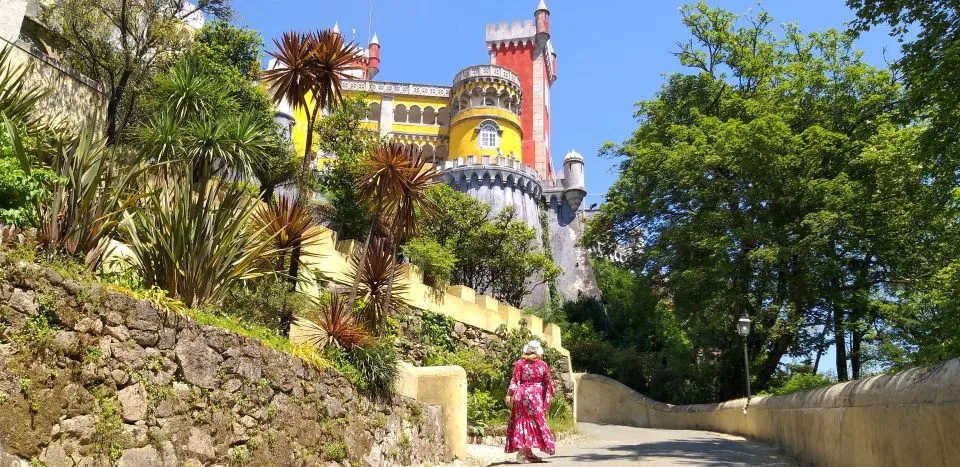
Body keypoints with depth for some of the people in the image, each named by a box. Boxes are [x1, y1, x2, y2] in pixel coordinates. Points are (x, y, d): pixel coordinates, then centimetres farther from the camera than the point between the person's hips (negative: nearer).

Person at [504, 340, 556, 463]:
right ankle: (523, 452, 1)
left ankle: (527, 452, 8)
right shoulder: (543, 365, 0)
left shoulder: (520, 363, 0)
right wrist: (548, 397, 14)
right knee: (536, 420, 5)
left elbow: (515, 380, -6)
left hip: (522, 395, 2)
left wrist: (509, 394, -4)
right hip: (536, 396, -2)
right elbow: (547, 383, 4)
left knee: (523, 421, 8)